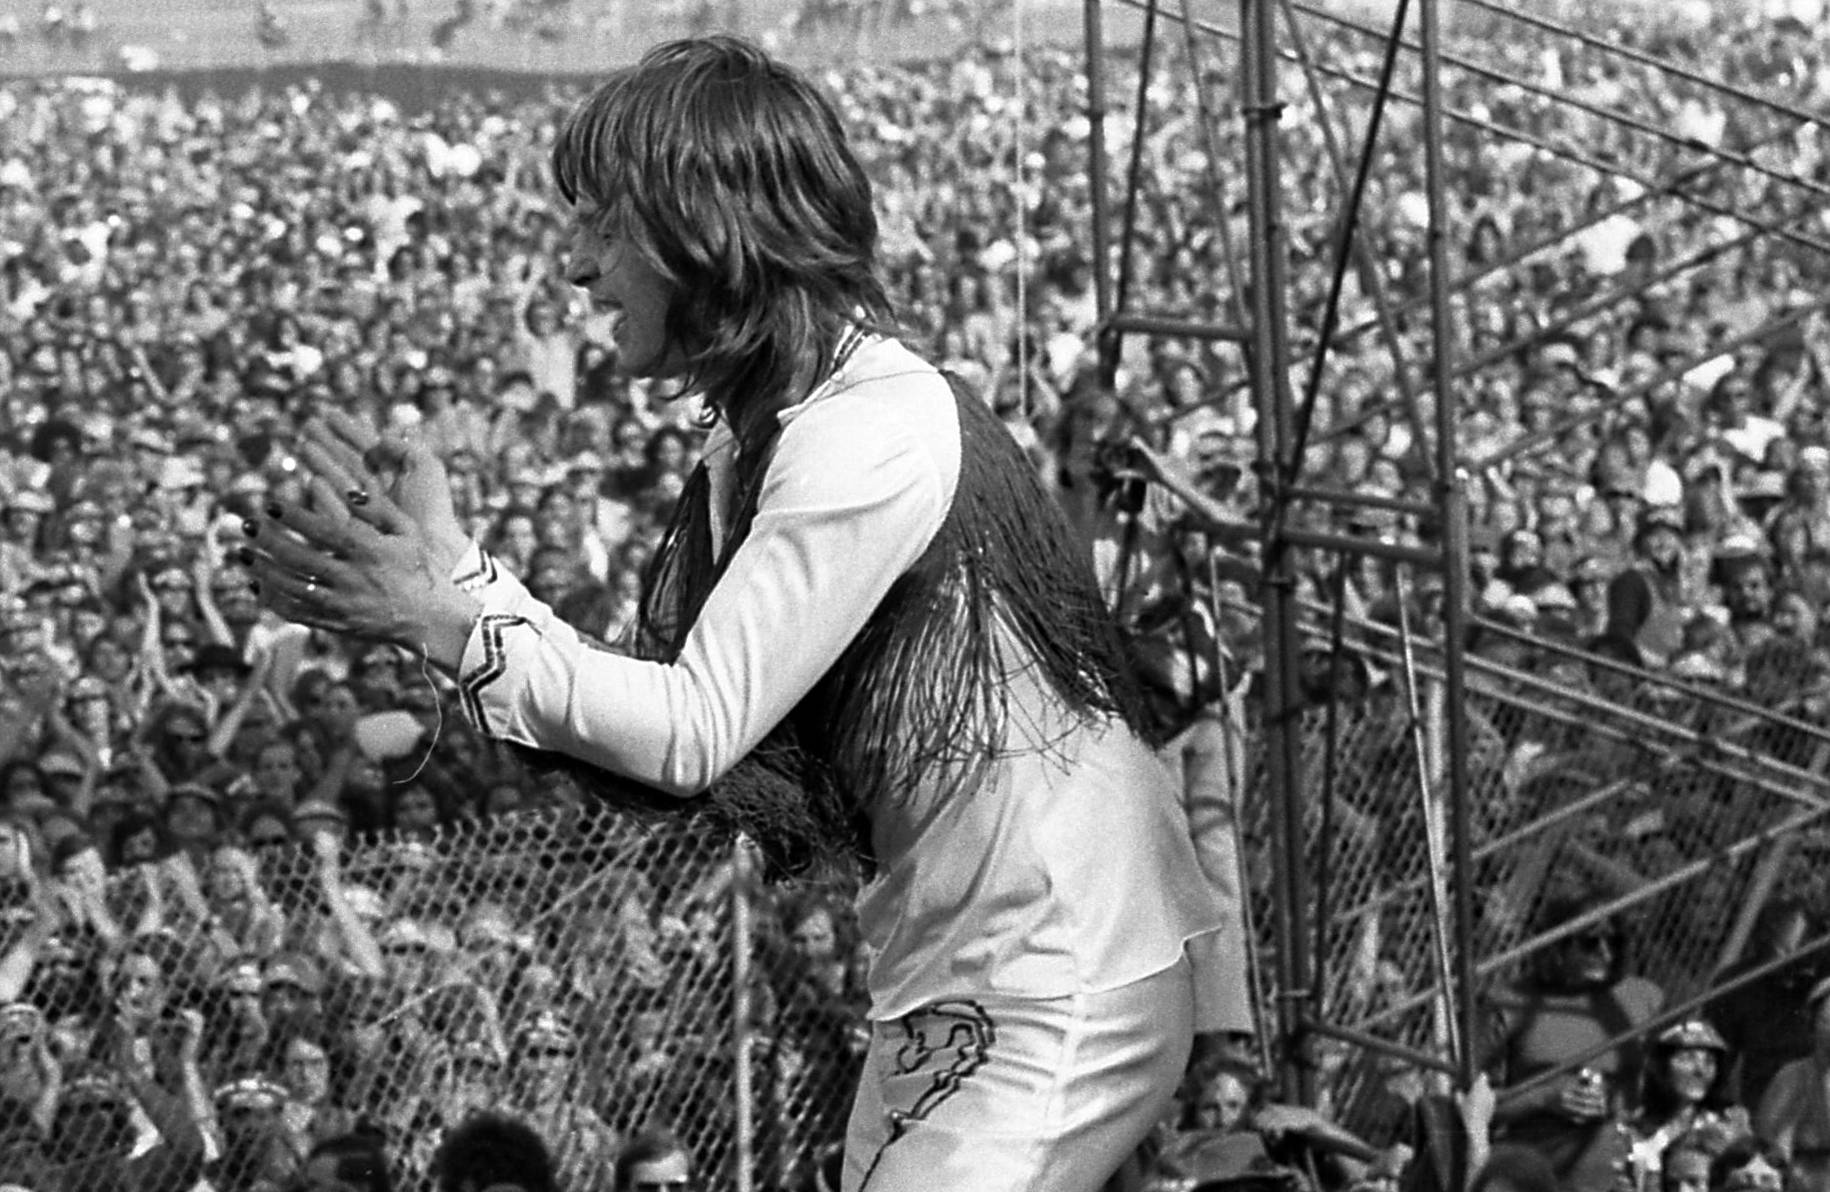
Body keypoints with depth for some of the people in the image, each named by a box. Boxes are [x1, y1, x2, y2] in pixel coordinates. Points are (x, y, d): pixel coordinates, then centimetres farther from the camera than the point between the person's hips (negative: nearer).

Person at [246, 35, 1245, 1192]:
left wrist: (448, 614, -16)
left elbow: (693, 734, -19)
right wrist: (447, 568, 1)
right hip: (948, 982, 9)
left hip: (1065, 985, -9)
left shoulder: (875, 427, -17)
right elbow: (665, 742, 6)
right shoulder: (768, 437, 11)